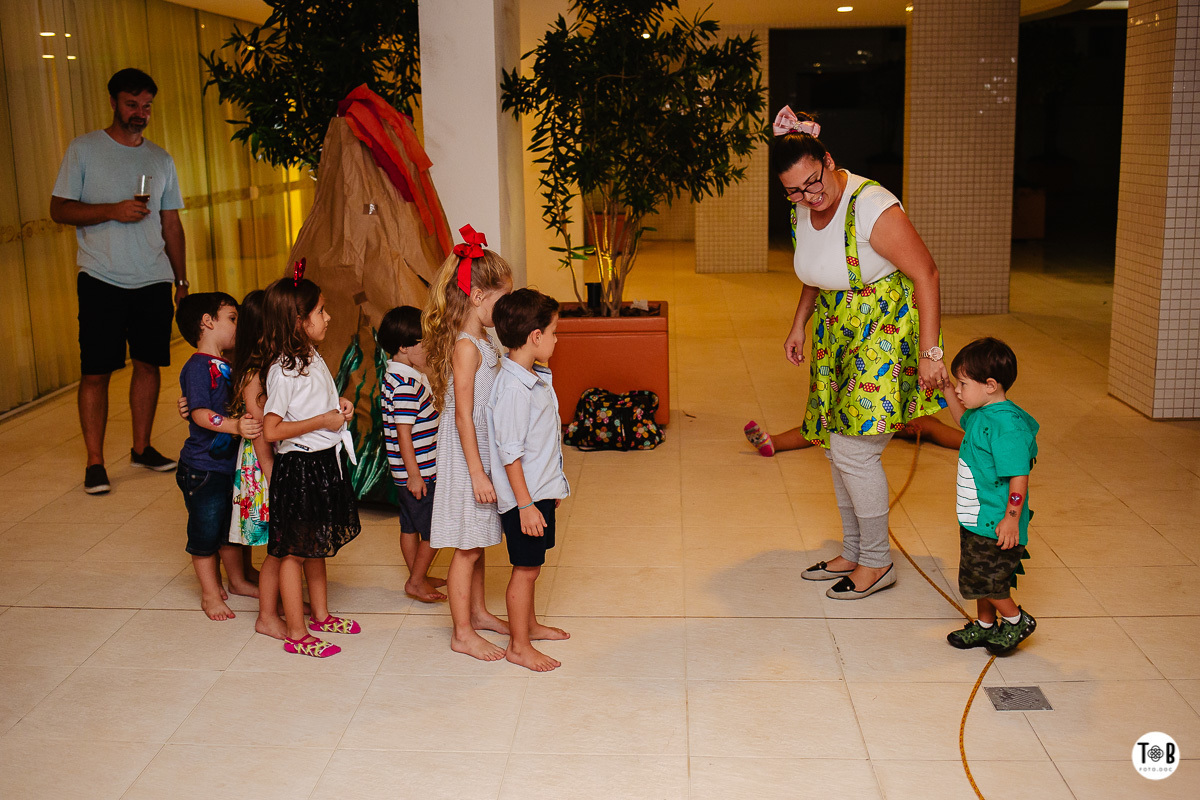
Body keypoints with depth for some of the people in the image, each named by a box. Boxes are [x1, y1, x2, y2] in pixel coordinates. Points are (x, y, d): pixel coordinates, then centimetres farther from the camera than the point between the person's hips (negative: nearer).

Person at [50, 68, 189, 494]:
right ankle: (95, 462, 2)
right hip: (101, 279, -4)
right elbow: (59, 209, -2)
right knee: (95, 372, -4)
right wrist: (113, 210, -16)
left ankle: (142, 447, 20)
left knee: (149, 363, 6)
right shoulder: (83, 149, 3)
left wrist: (182, 281, 12)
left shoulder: (161, 159, 14)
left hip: (154, 281, 4)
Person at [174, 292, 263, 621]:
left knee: (232, 526, 21)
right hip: (203, 467, -8)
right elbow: (200, 413, -29)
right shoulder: (198, 367, -18)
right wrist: (234, 425, -41)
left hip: (231, 462, 8)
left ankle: (237, 580, 37)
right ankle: (211, 593, 17)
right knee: (206, 531, 5)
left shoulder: (226, 366, 9)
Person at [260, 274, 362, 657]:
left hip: (326, 463, 9)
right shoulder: (283, 370, -21)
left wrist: (339, 403, 4)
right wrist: (323, 420, -20)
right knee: (294, 551, 2)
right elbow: (272, 430, -25)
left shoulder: (313, 358, 7)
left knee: (316, 544, 21)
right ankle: (296, 635, 11)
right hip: (298, 467, -9)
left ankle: (320, 615, 36)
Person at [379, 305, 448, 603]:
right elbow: (404, 434, -24)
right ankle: (416, 582, 12)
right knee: (434, 531, 1)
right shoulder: (406, 386, -23)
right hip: (418, 472, -10)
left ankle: (418, 577, 30)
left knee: (410, 527, 18)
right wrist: (414, 475, -20)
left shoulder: (396, 377, 9)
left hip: (410, 473, 10)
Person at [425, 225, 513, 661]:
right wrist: (478, 473, -21)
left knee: (476, 543, 21)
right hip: (466, 459, -9)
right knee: (467, 548, 1)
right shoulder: (466, 347, -20)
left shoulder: (481, 340, 9)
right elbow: (463, 416, -22)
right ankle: (463, 634, 12)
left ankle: (477, 612, 35)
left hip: (482, 453, 9)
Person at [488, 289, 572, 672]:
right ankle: (519, 646, 15)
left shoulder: (537, 377, 7)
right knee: (526, 568, 2)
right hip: (524, 496, -9)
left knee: (531, 565, 22)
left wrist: (554, 484, 23)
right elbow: (510, 453, -23)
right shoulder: (513, 388, -24)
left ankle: (528, 624, 39)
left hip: (541, 490, 9)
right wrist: (525, 504, -22)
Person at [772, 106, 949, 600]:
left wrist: (929, 352, -22)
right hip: (836, 333, 8)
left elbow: (926, 273, -21)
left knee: (854, 447, -11)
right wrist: (799, 325, 13)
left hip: (886, 332, -8)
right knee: (838, 447, 11)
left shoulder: (872, 208, -24)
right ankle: (853, 554, 27)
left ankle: (877, 563, 7)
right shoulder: (803, 210, 0)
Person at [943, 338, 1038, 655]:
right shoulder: (981, 414, 5)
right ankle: (985, 625, 34)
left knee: (983, 579, -3)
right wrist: (946, 391, 21)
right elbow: (964, 419, 31)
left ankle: (1017, 620, 16)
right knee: (979, 579, 19)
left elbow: (1019, 478, -25)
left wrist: (1011, 521, -23)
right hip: (976, 519, 10)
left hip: (995, 524, -10)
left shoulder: (1007, 425, -25)